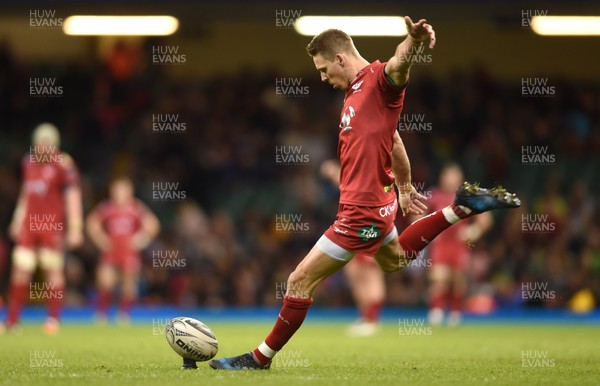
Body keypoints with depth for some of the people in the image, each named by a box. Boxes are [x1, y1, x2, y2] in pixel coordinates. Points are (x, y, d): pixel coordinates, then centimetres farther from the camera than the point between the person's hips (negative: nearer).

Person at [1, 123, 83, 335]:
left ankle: (54, 319, 7)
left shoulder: (63, 164, -8)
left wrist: (75, 227, -14)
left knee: (53, 269, -1)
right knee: (20, 268, 2)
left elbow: (73, 196, -10)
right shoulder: (29, 162, 11)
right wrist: (18, 220, 22)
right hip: (30, 223, 6)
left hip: (53, 225, -6)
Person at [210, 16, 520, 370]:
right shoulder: (355, 90, 11)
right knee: (394, 259, 37)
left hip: (362, 212, -11)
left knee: (301, 281, -3)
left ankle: (261, 358, 8)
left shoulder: (378, 79, -18)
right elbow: (393, 140, 22)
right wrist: (405, 186, 31)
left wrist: (413, 41, -64)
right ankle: (462, 208, 33)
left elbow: (398, 66, -42)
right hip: (377, 202, 11)